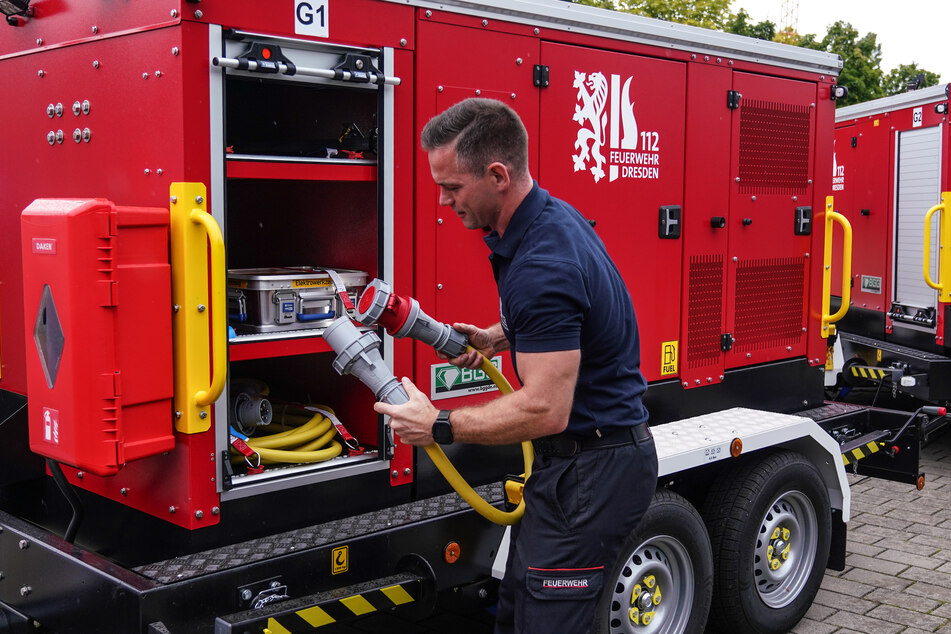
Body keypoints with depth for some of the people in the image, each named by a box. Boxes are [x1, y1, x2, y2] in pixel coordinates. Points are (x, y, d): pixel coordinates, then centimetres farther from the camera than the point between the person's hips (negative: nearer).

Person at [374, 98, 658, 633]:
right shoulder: (549, 217, 6)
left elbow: (546, 410, -28)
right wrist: (501, 338, 9)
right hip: (576, 459, 10)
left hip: (594, 472, -10)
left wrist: (439, 426, -19)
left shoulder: (543, 263, -27)